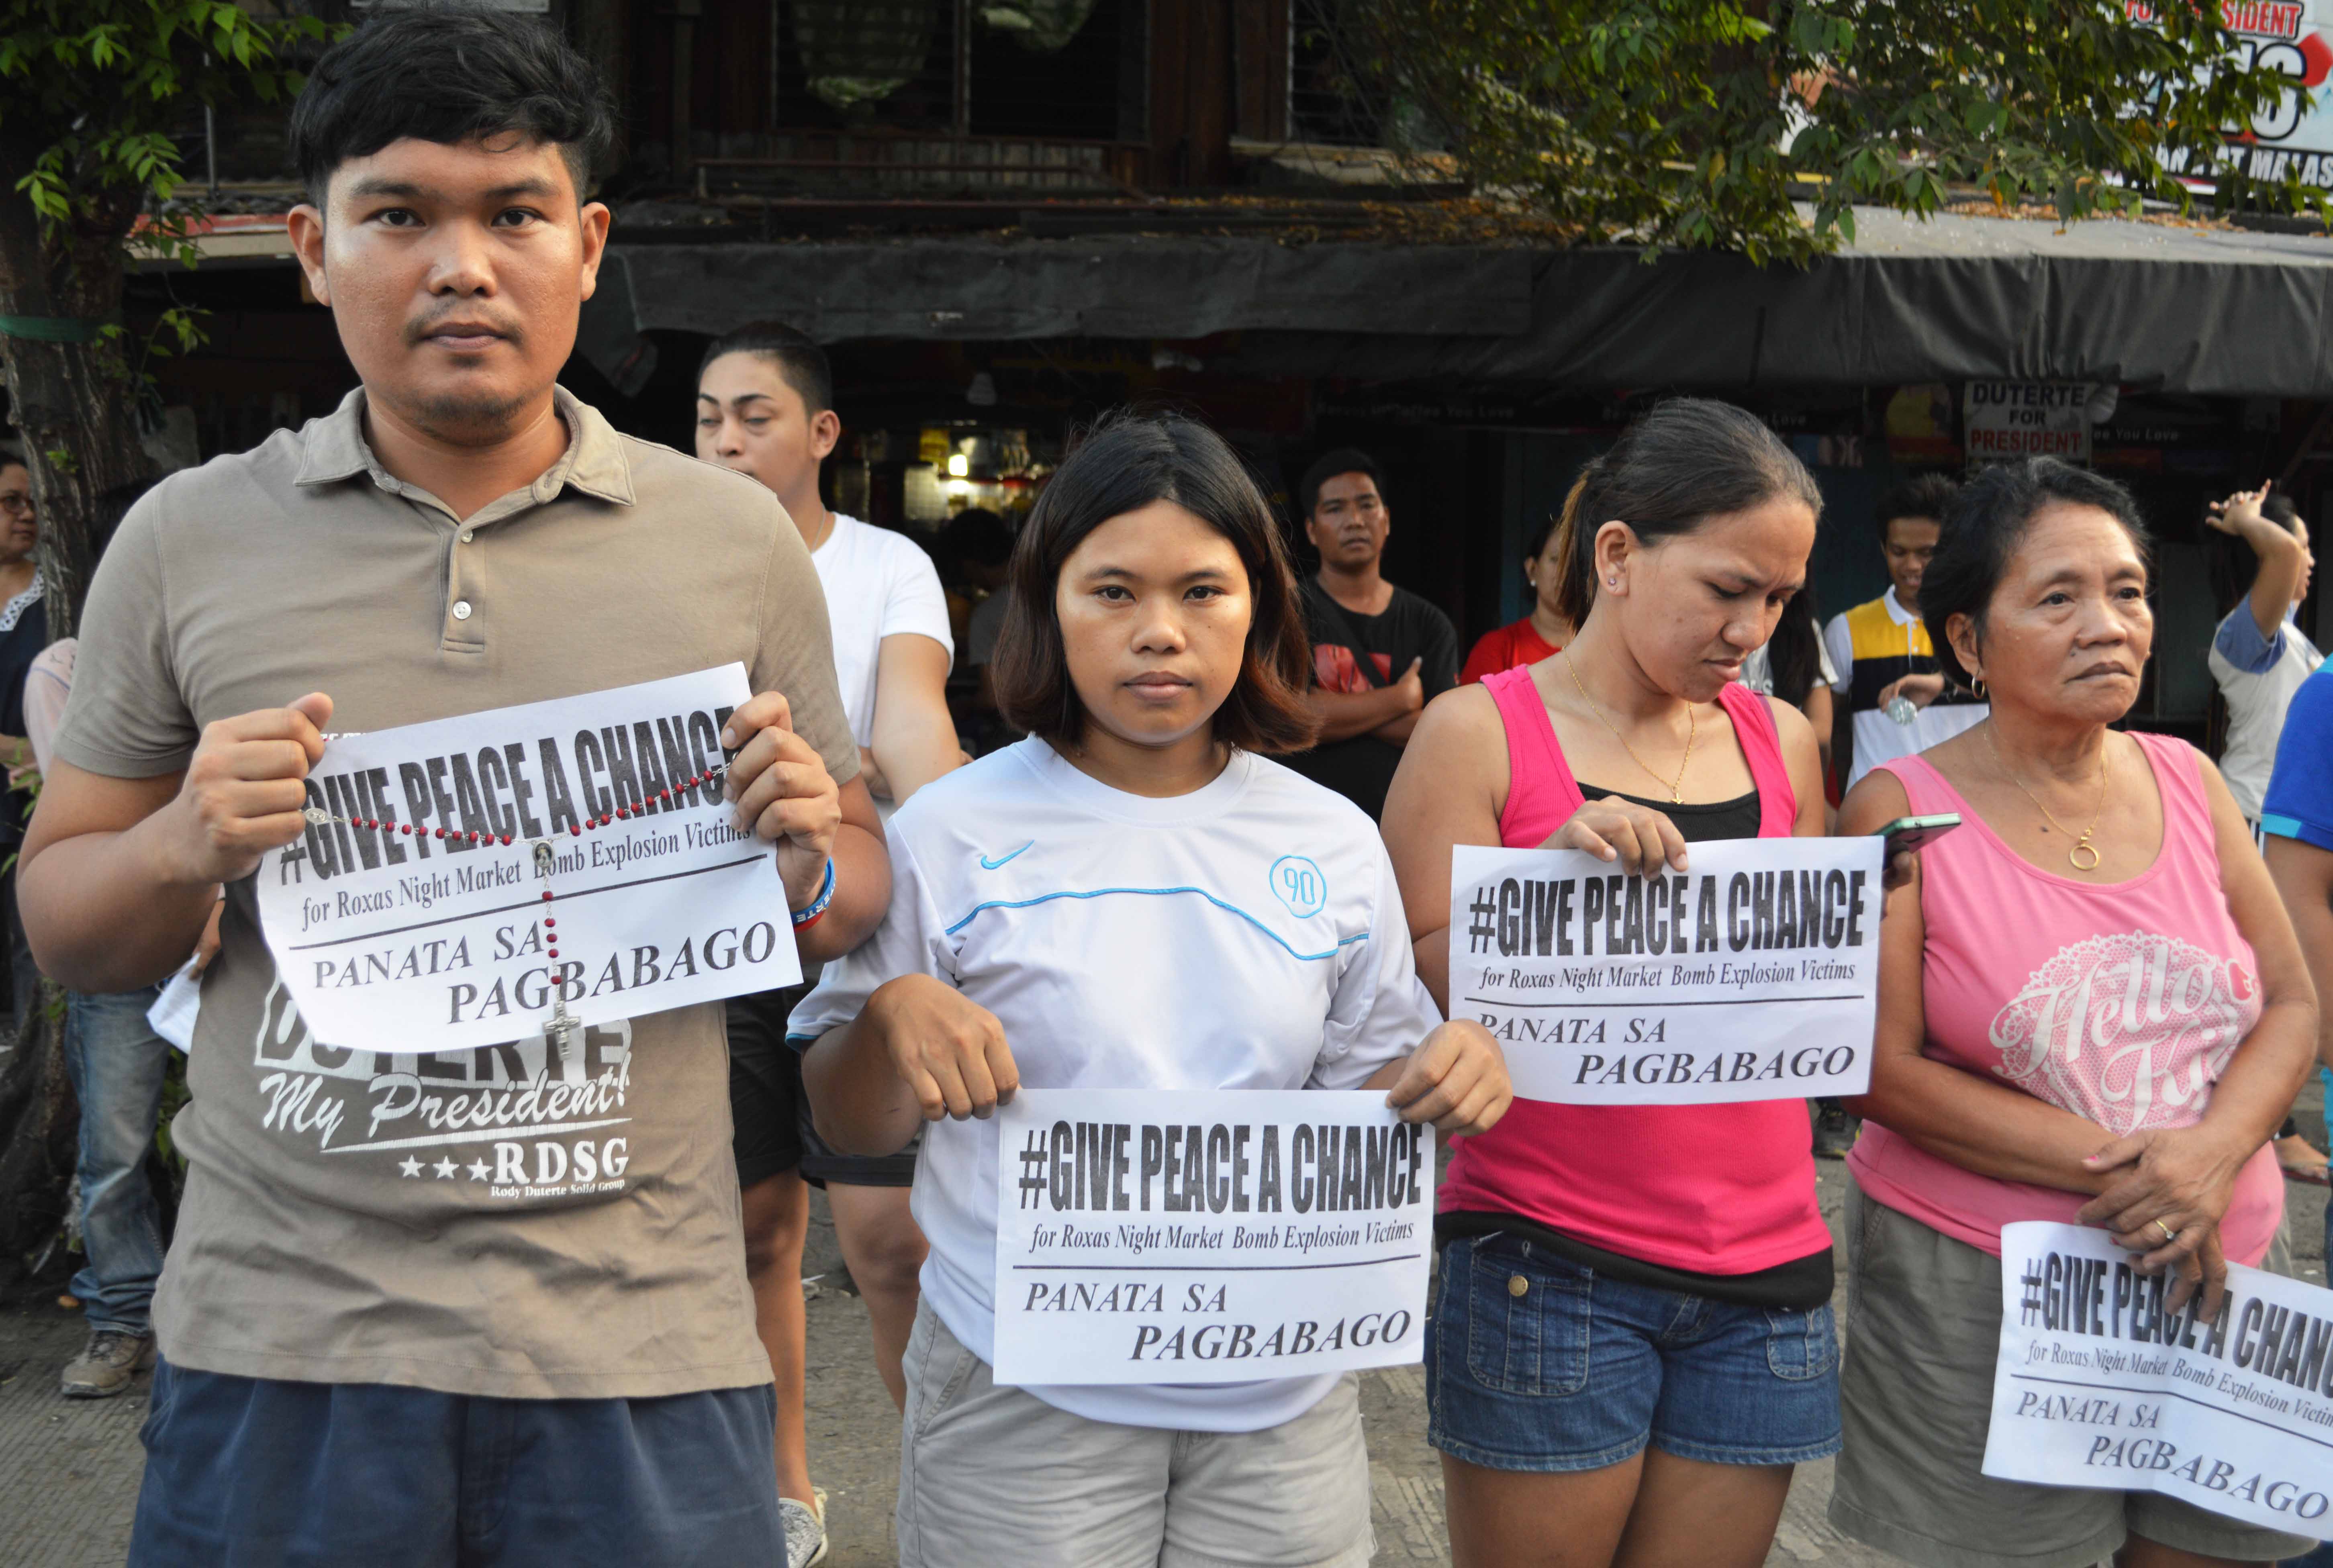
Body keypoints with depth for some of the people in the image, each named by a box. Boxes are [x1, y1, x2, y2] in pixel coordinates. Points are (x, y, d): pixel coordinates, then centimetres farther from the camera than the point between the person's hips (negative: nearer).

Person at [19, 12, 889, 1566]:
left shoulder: (736, 538, 3)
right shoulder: (186, 539, 3)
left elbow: (859, 886, 10)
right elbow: (63, 924, 8)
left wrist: (804, 864, -13)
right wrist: (185, 847, -13)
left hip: (637, 1338, 0)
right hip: (284, 1336, 1)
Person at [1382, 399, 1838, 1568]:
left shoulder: (1781, 740, 10)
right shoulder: (1481, 731, -5)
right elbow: (1412, 990, -7)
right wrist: (1549, 877, -21)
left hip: (1764, 1270, 5)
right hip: (1550, 1271, -4)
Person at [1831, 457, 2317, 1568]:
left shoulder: (2187, 780, 5)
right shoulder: (1904, 808, -8)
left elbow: (2292, 1005, 6)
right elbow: (1882, 1069, -12)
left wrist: (2211, 1155, -13)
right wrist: (2114, 1169, -17)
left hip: (2211, 1268, 4)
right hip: (1974, 1288, -4)